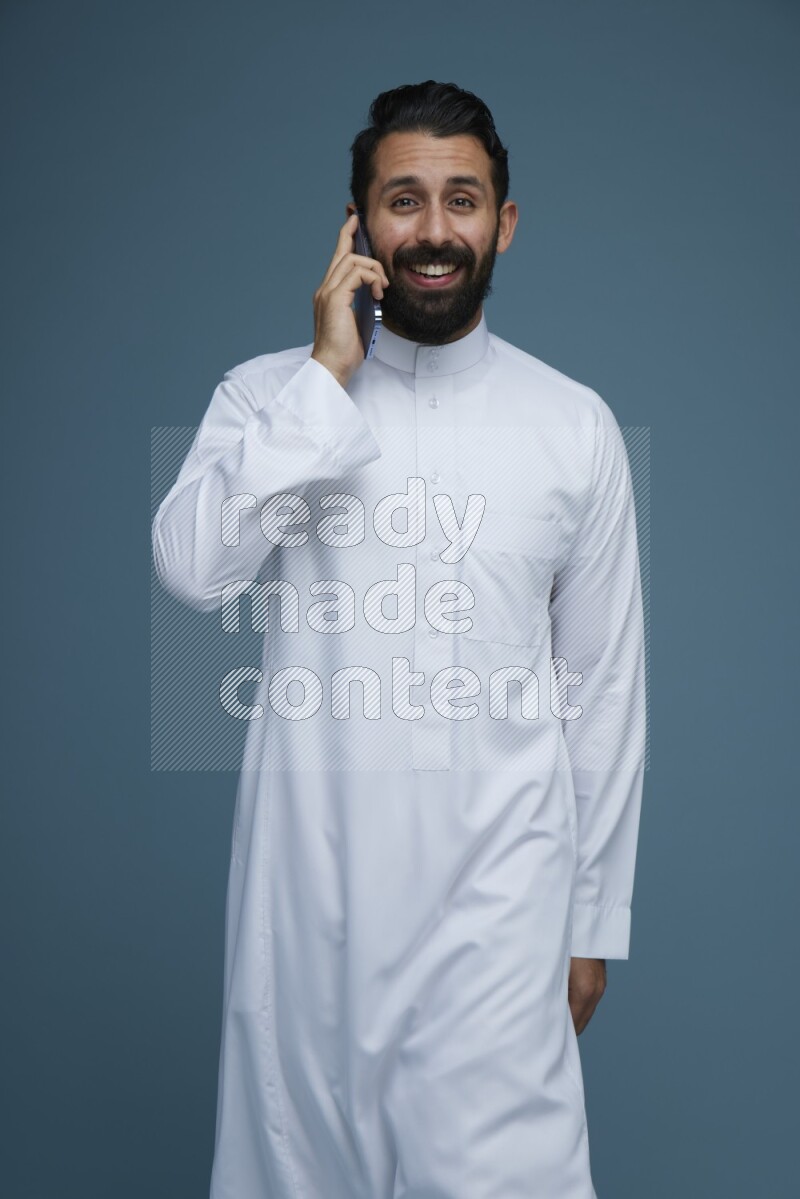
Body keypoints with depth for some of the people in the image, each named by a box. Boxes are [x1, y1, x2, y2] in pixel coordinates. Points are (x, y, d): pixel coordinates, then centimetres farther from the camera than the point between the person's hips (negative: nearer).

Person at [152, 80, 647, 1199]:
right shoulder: (268, 393, 1)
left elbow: (603, 686, 4)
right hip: (308, 874, 1)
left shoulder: (576, 425, 1)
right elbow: (192, 567, -17)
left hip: (496, 886, 0)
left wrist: (595, 919, 7)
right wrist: (327, 379, -16)